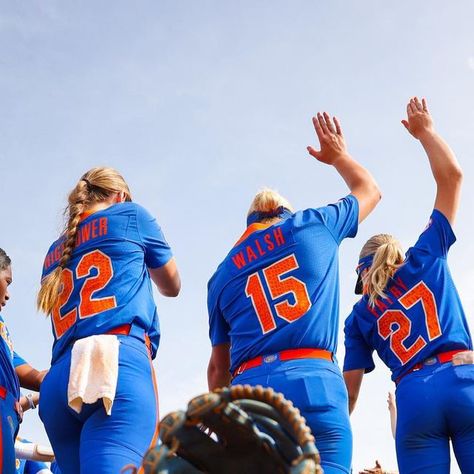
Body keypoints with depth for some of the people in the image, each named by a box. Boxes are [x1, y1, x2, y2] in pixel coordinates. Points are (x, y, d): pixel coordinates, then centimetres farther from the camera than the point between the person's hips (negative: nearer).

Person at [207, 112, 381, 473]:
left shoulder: (223, 274, 23)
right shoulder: (313, 225, 18)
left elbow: (219, 366, 21)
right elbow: (369, 190, 38)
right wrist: (338, 155, 54)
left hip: (249, 387, 3)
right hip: (314, 383, -2)